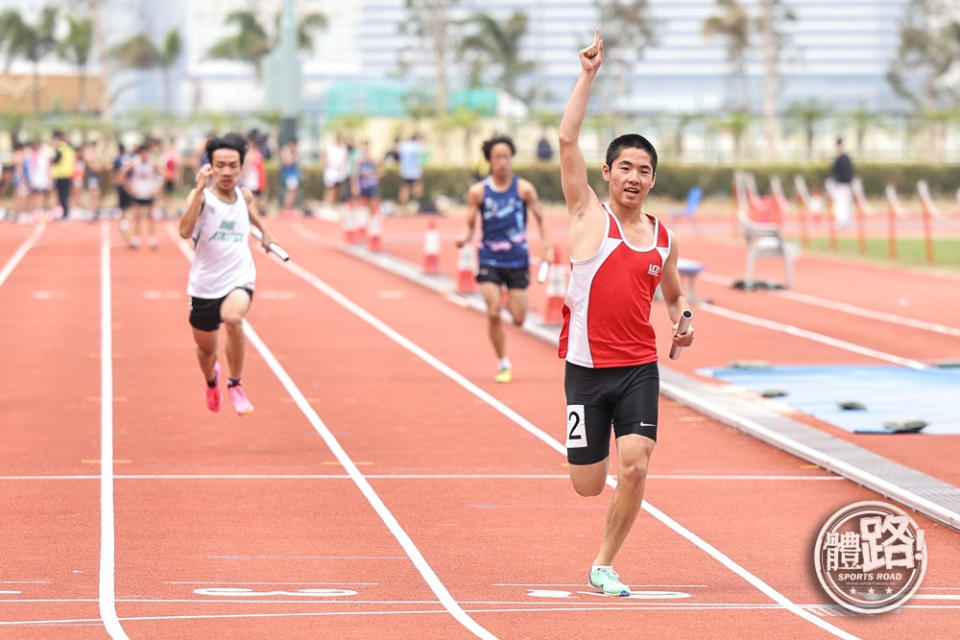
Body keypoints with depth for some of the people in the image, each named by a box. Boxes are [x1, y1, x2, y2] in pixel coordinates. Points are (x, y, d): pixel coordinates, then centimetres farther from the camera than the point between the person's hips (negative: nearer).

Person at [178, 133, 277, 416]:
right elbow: (185, 231, -32)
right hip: (205, 284, 0)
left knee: (233, 318, -34)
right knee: (206, 349, 15)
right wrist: (200, 189, -36)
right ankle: (211, 380, 54)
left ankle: (235, 384, -14)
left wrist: (264, 232, 13)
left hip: (239, 280, 0)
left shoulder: (245, 196, 2)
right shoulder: (201, 196, -12)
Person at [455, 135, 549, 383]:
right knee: (493, 313, -14)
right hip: (489, 259, 0)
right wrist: (465, 237, -19)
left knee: (518, 319, 2)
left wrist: (545, 246, -7)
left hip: (518, 260, 0)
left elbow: (540, 219, 5)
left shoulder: (524, 188, -5)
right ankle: (503, 363, 4)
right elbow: (470, 225, 2)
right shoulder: (478, 191, -4)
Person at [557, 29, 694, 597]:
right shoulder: (589, 215, -1)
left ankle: (605, 566, 4)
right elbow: (568, 139, -11)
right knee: (589, 485, 1)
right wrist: (589, 75, -15)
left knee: (635, 468, -15)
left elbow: (675, 296, 26)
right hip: (586, 367, -2)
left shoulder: (664, 240, 9)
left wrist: (684, 323, 3)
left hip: (640, 369, 2)